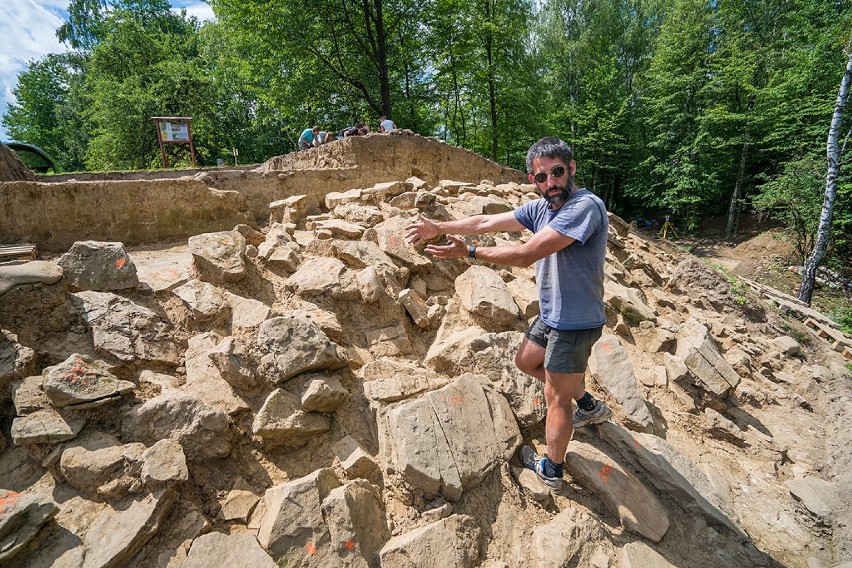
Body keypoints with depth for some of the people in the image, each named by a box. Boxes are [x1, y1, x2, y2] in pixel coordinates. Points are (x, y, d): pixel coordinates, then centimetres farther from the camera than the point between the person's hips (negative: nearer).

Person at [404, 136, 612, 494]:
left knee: (557, 398, 6)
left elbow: (526, 254, -30)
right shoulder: (541, 207, 2)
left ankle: (551, 472, 30)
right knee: (526, 361, 26)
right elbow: (488, 222, 6)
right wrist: (439, 227, 5)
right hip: (551, 315, 9)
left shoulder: (585, 206, -25)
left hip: (575, 321, -9)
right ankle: (589, 406, 41)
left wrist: (468, 252, -23)